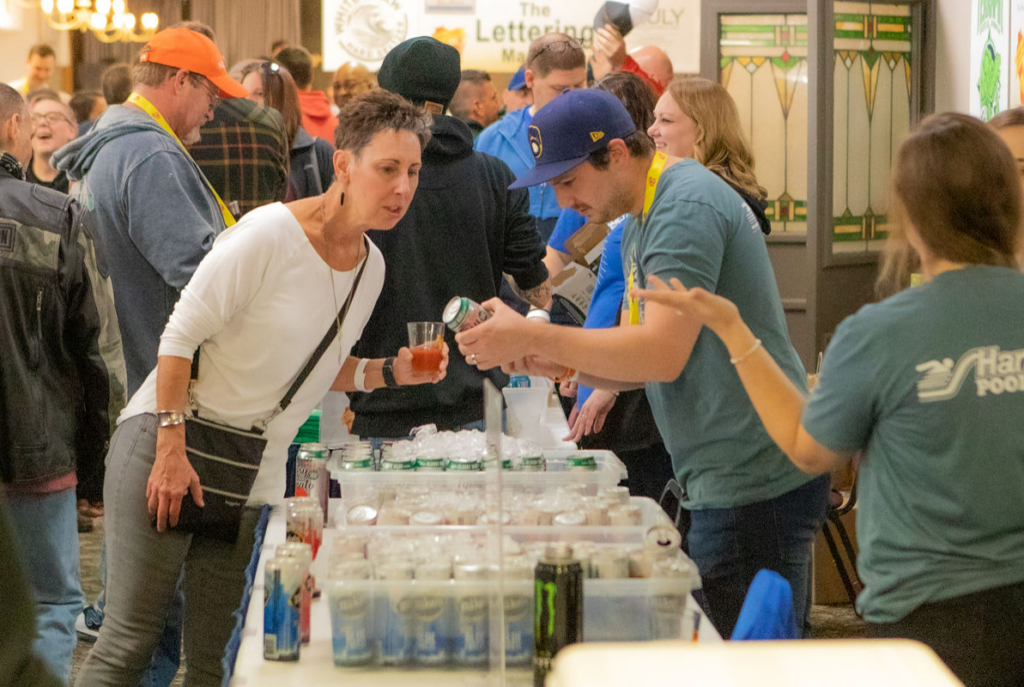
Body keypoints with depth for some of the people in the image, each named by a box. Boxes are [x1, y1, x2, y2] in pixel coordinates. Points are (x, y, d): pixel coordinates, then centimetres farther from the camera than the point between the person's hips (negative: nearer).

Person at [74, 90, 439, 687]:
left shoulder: (371, 266, 8)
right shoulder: (267, 235, -15)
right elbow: (180, 336, -13)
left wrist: (390, 372, 2)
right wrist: (171, 451, -18)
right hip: (166, 440, -7)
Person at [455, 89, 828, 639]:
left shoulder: (686, 206, -16)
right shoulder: (642, 218, 17)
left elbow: (664, 354, -24)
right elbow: (643, 363, 19)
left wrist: (531, 337, -19)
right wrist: (558, 361, 1)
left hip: (756, 484, -10)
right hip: (720, 483, 10)